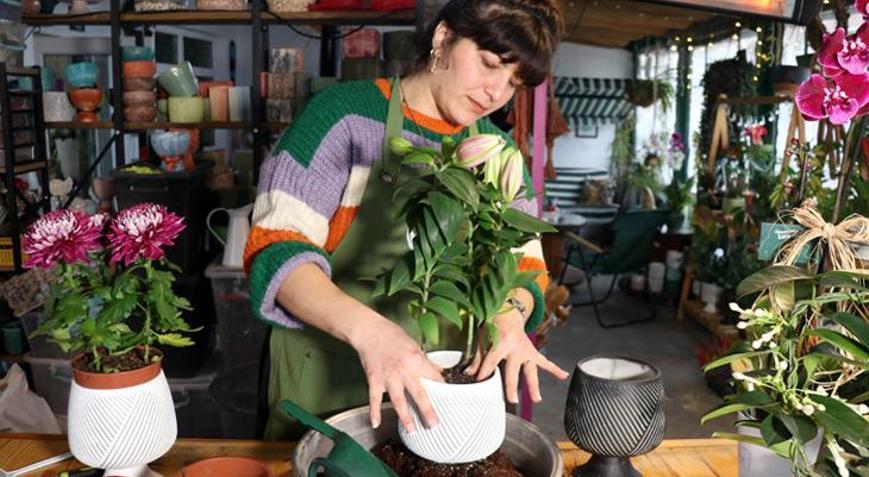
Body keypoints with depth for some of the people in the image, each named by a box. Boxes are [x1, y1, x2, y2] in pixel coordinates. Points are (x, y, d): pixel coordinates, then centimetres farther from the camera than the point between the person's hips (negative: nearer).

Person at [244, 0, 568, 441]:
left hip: (447, 382, 4)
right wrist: (367, 327, -36)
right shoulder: (345, 115, -13)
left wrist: (510, 316, -20)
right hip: (325, 380, -3)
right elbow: (276, 251, -18)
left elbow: (523, 263, 3)